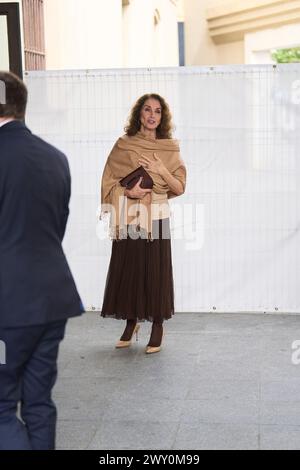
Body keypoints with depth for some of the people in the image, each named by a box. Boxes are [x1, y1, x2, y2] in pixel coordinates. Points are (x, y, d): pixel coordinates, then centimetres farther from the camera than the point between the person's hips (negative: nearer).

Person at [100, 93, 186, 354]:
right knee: (127, 268, 5)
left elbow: (179, 187, 2)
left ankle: (157, 326, 12)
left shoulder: (170, 148, 4)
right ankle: (131, 321, 22)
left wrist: (160, 170, -12)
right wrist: (129, 191, -15)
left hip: (157, 217, -1)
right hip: (128, 217, 1)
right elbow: (108, 181, 3)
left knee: (156, 270, 0)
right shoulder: (123, 145, 3)